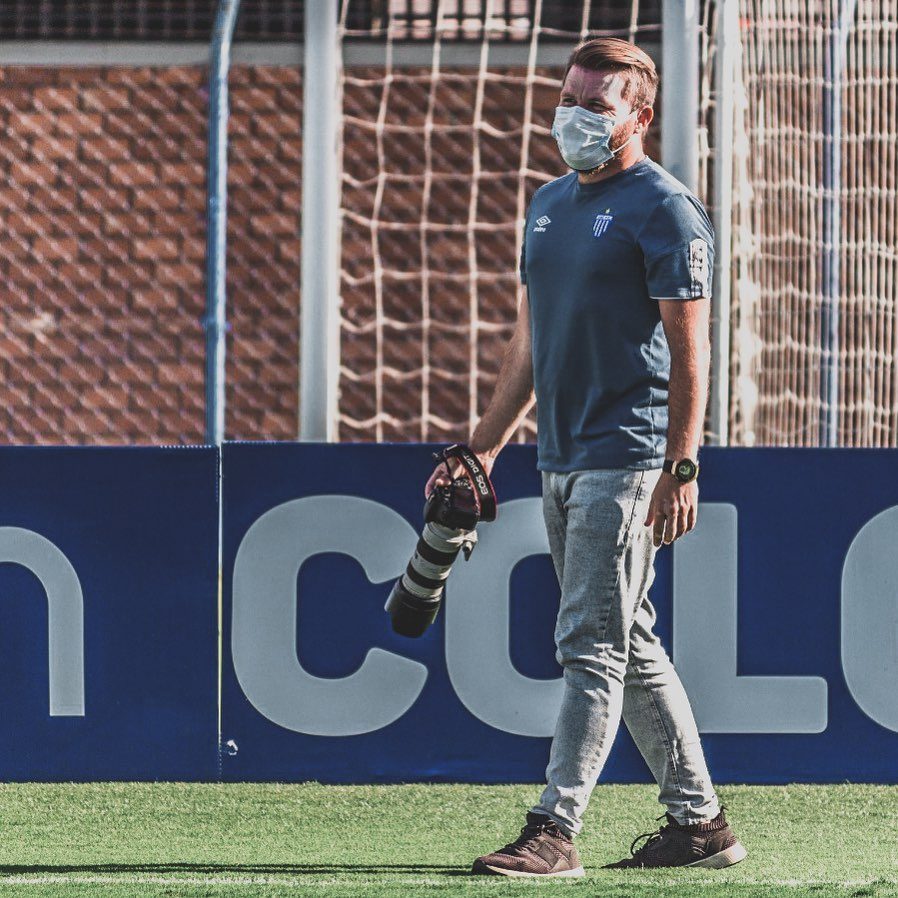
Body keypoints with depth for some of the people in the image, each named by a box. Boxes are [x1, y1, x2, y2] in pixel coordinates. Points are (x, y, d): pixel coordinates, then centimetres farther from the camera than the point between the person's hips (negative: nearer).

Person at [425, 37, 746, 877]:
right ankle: (698, 822, 18)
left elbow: (689, 348, -13)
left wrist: (680, 468, -19)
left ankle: (553, 831, -13)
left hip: (627, 460, -9)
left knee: (593, 646, -10)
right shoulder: (549, 204, 17)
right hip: (560, 461, 9)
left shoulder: (663, 209, -8)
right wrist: (484, 448, 18)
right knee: (630, 648, 11)